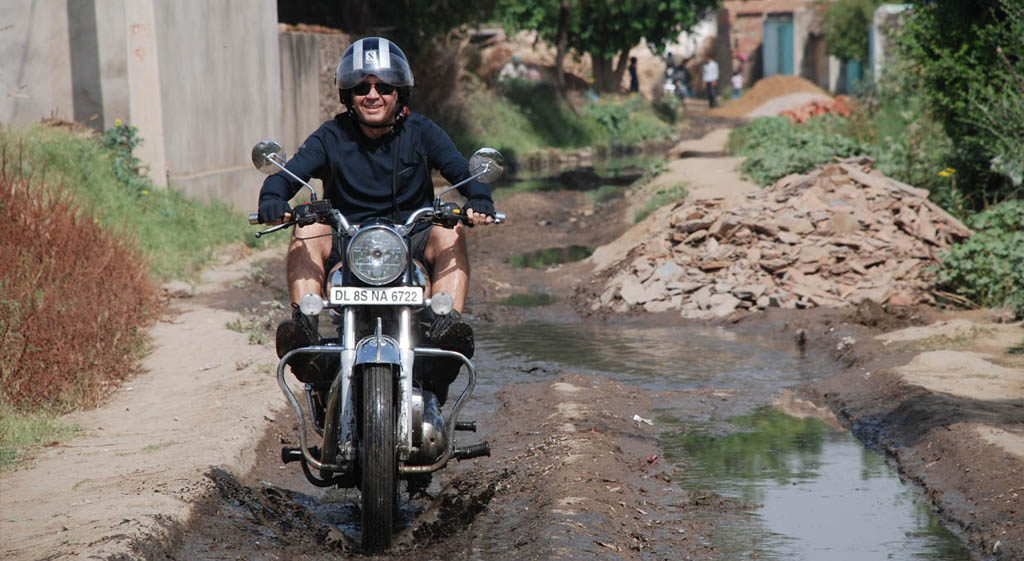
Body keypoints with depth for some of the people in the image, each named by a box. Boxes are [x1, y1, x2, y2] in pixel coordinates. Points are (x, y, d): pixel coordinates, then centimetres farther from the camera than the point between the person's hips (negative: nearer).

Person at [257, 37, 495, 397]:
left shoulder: (421, 132, 5)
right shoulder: (332, 137, 4)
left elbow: (464, 172, -6)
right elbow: (287, 174, -10)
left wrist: (479, 202, -31)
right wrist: (272, 199, -35)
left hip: (414, 243, 0)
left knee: (450, 232, -27)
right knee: (307, 231, -26)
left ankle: (448, 324, -42)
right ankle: (305, 324, -40)